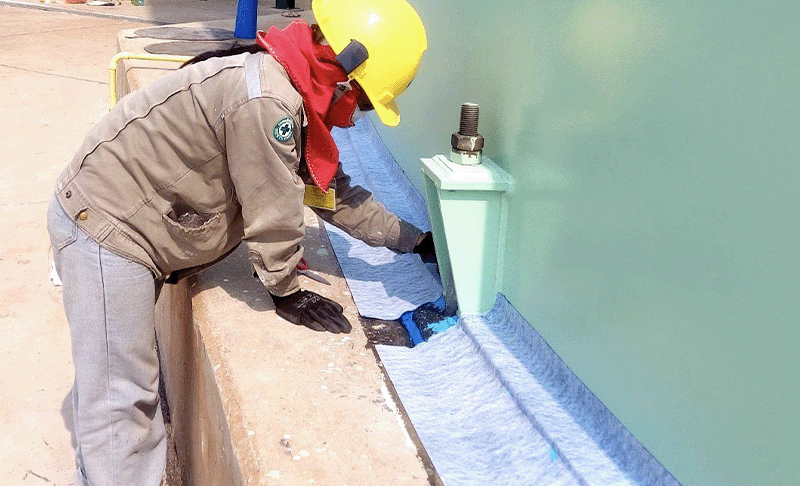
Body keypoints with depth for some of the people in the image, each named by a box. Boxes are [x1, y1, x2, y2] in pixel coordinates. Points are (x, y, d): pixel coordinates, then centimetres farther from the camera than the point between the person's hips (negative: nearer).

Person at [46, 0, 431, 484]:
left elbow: (333, 191, 14)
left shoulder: (296, 100, 5)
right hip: (103, 228, -10)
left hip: (124, 223, 10)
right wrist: (287, 291, -5)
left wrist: (413, 239, 19)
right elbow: (271, 213, -21)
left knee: (134, 369, 20)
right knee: (119, 401, -7)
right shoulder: (267, 100, -28)